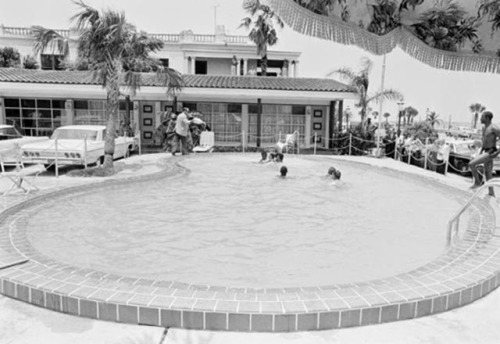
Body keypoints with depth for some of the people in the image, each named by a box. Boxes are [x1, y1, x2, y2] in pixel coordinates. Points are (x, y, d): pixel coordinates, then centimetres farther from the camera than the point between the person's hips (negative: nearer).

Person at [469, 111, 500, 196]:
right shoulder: (484, 128, 12)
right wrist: (480, 153, 21)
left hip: (491, 152, -9)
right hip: (486, 152, 9)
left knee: (471, 164, -16)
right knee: (487, 174, 14)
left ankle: (477, 182, 0)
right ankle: (491, 193, 23)